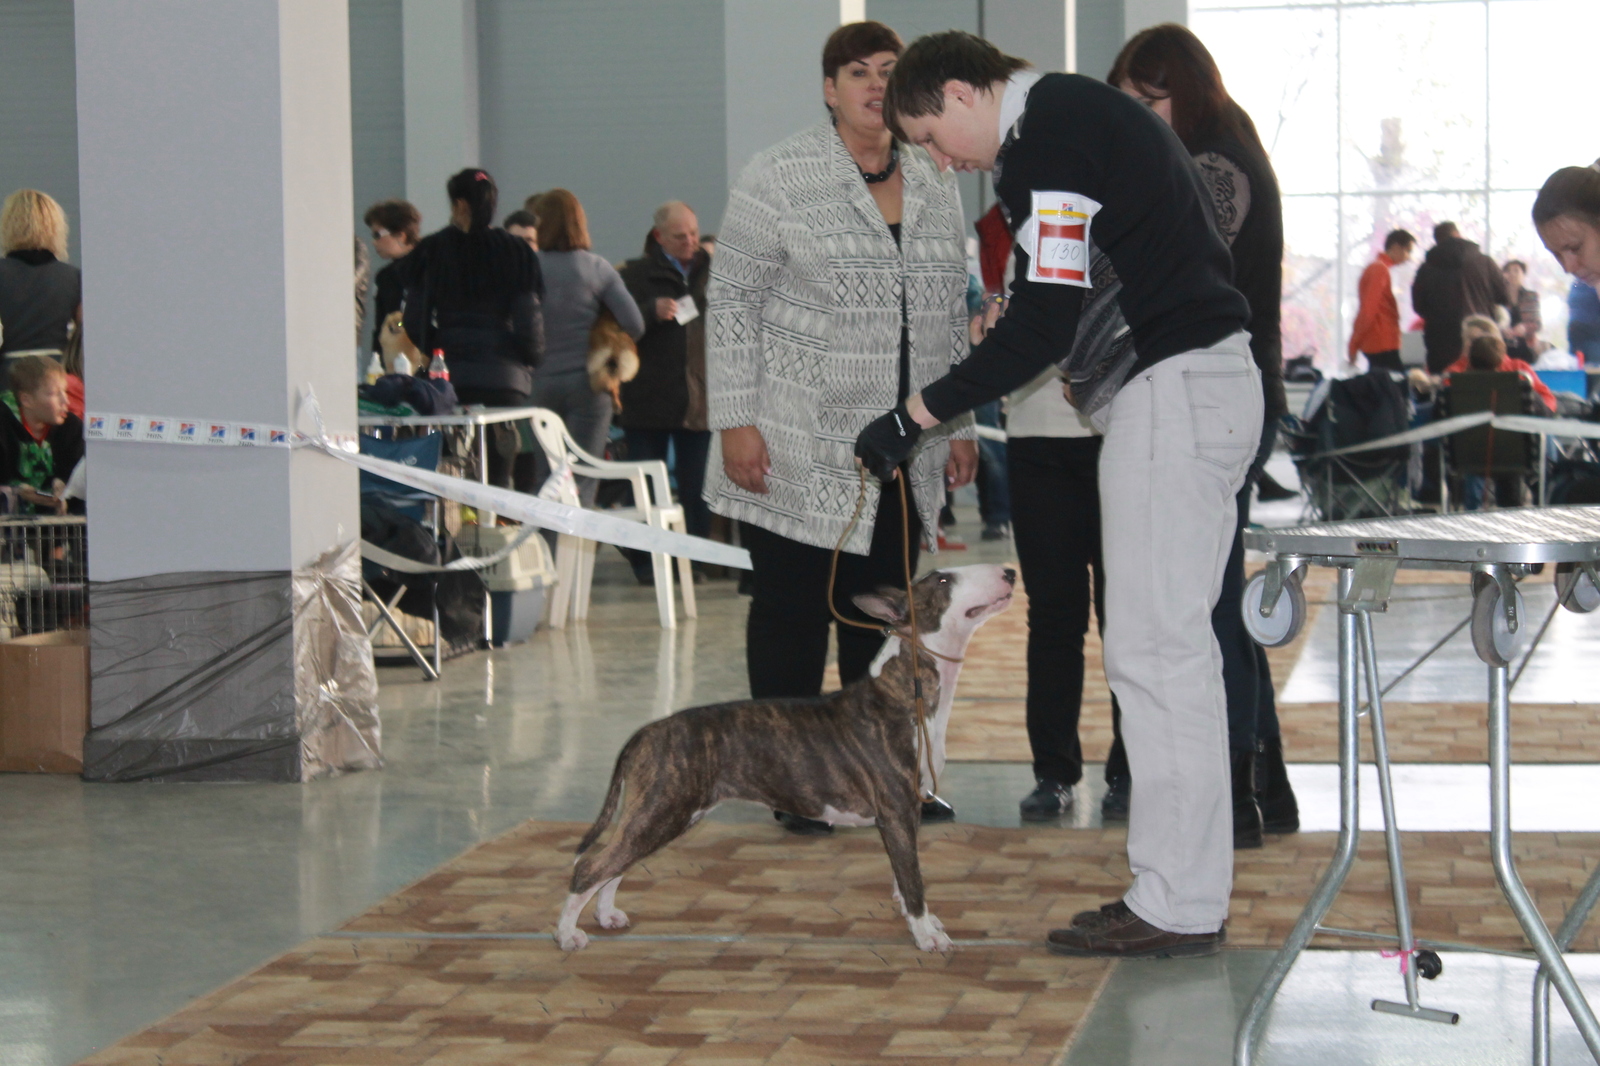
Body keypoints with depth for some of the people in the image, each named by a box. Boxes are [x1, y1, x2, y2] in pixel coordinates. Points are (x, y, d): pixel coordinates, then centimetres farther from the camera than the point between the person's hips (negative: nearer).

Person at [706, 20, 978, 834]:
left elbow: (950, 316, 17)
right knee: (792, 612, 2)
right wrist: (735, 421, -11)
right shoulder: (779, 179, -5)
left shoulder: (935, 185, 12)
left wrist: (959, 423, 13)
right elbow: (732, 302, -5)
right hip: (798, 453, -5)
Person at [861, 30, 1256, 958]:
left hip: (1170, 391, -11)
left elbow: (1043, 328, -19)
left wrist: (921, 416, -13)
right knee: (1173, 645, 12)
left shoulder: (1048, 140, -14)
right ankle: (1190, 891, 16)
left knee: (1155, 649, -7)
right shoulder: (1082, 111, 18)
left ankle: (1178, 905, -3)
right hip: (1212, 383, 11)